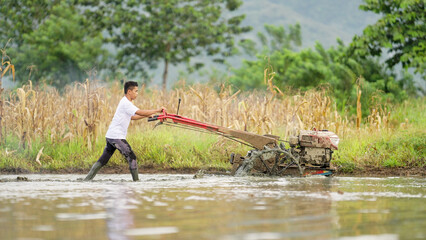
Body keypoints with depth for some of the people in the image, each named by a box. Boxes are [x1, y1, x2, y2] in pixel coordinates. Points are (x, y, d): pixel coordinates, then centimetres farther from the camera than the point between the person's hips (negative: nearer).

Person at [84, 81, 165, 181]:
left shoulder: (125, 102, 18)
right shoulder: (126, 103, -14)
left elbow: (132, 117, 28)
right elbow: (140, 112, -22)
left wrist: (147, 115, 20)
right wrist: (157, 110, -15)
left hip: (110, 136, 10)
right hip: (116, 137, -10)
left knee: (103, 160, 10)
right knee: (131, 157, -7)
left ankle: (87, 179, 10)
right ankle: (136, 180, -3)